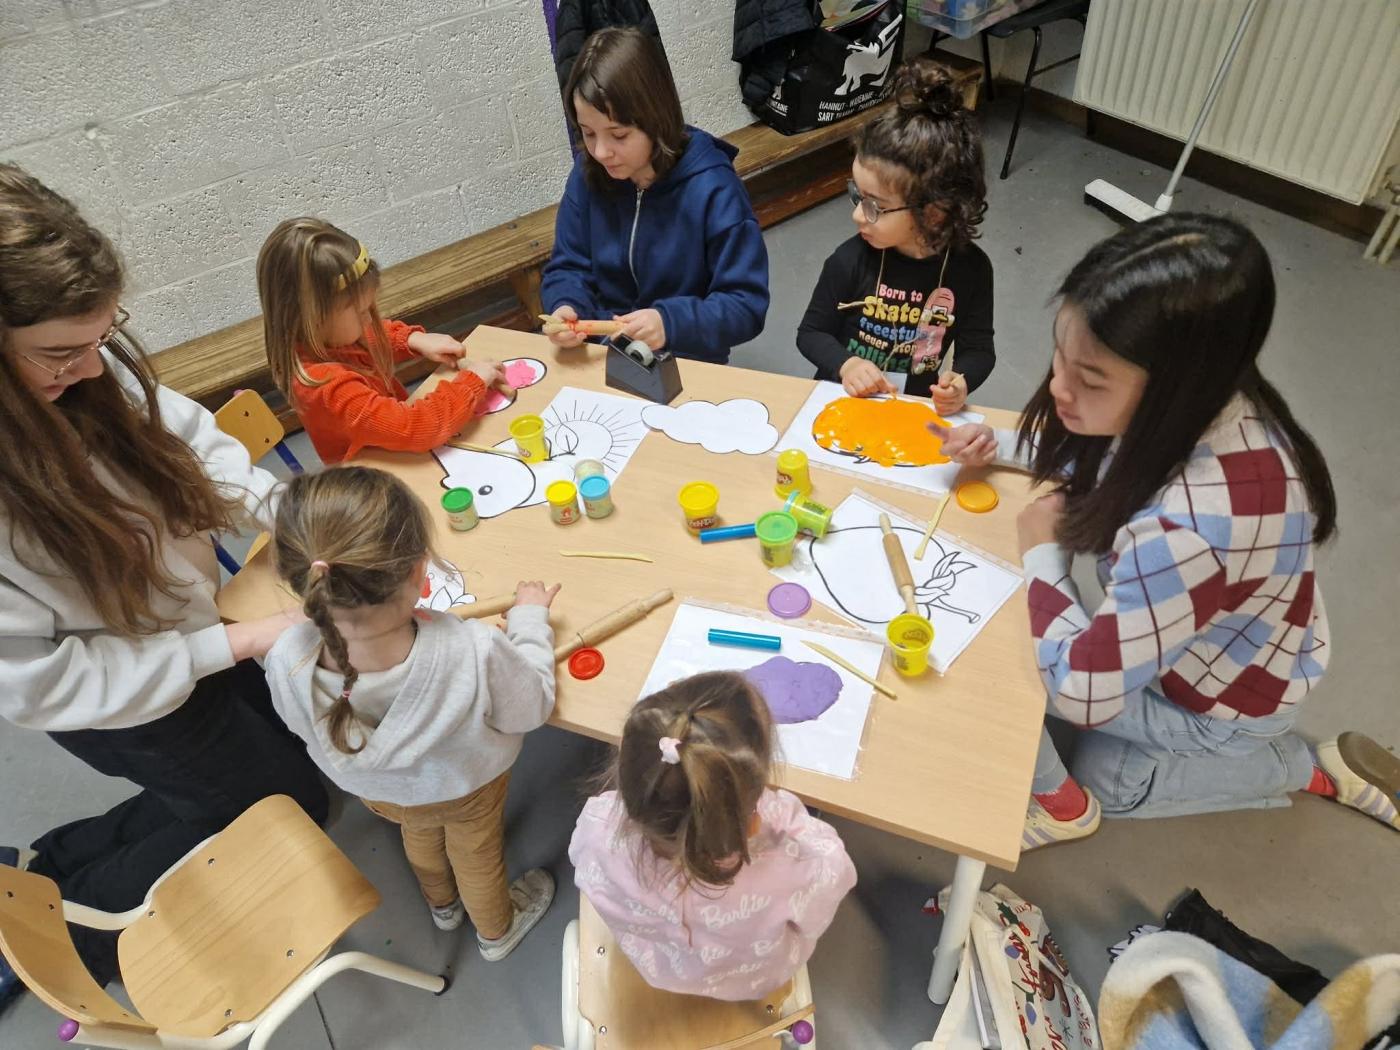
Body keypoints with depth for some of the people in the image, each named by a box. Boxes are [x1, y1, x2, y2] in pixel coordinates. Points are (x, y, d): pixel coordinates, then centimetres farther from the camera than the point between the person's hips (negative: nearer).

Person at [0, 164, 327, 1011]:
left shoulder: (81, 371, -22)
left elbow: (188, 437, -4)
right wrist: (234, 642, -24)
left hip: (185, 620, 7)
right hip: (125, 701, -6)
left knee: (294, 752, 28)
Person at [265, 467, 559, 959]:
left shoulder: (286, 664, -38)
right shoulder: (474, 654, -47)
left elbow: (307, 726, -12)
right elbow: (531, 707, -23)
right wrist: (531, 617, -10)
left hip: (378, 791, 3)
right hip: (468, 788, -2)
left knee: (420, 834, 38)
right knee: (478, 853, 32)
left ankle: (442, 904, 70)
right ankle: (497, 929, 64)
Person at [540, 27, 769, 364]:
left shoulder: (713, 190, -16)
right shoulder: (587, 176, -2)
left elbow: (746, 305, -15)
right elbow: (568, 268, 5)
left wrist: (671, 323, -32)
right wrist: (566, 307, -18)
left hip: (687, 363, -1)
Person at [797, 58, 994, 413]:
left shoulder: (970, 268, -9)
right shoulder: (850, 260, -11)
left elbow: (978, 348, 1)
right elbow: (811, 332, 0)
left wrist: (961, 382, -21)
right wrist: (845, 364, -20)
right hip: (841, 399, -1)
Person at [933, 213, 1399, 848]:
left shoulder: (1190, 528, -46)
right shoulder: (1196, 404, -21)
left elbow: (1082, 690, -35)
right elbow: (1103, 458, 4)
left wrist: (1041, 552, -22)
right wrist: (998, 449, -12)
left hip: (1229, 692, -8)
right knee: (1108, 781, 27)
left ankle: (1060, 806, 12)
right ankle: (1319, 769, 29)